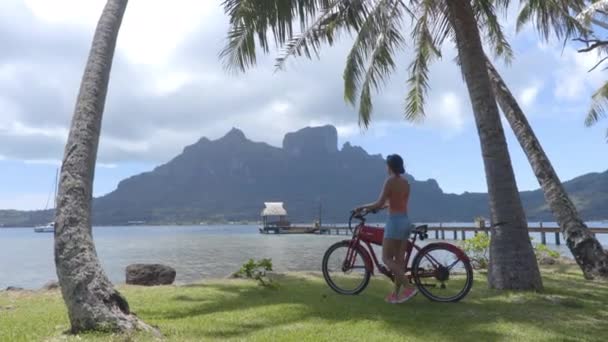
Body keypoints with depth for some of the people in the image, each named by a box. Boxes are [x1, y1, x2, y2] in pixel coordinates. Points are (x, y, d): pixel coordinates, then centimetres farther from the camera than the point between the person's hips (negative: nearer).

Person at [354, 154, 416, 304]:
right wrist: (382, 206, 31)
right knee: (399, 259, 9)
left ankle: (408, 287, -8)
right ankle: (396, 294, 13)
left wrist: (363, 207, 1)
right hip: (405, 221, 8)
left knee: (386, 258, 0)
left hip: (395, 222, -8)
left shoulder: (390, 180, -12)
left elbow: (379, 203, -14)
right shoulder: (406, 182, 12)